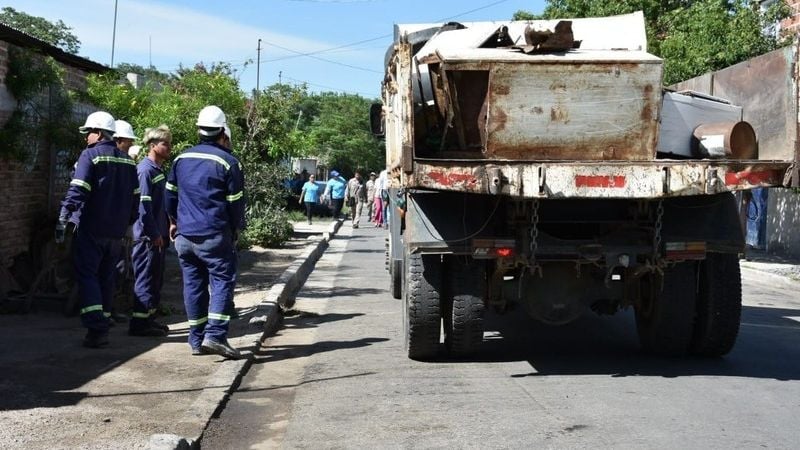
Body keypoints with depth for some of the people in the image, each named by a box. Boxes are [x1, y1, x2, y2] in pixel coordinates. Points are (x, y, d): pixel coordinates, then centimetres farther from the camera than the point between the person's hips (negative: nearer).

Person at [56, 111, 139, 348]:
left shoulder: (90, 155, -8)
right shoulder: (127, 160, 12)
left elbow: (77, 190, -17)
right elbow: (135, 196, 14)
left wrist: (63, 219, -17)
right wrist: (127, 222, 21)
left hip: (90, 230, -6)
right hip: (115, 231, 6)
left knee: (87, 275, -3)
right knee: (106, 279, 13)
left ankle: (96, 329, -13)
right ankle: (102, 327, 16)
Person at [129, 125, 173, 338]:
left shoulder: (159, 170, 16)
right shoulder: (146, 170, -14)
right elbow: (143, 205, -19)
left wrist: (165, 231, 18)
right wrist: (154, 234, -20)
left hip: (158, 235, 10)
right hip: (148, 236, -10)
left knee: (155, 279, 15)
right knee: (146, 278, -5)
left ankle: (149, 319, 24)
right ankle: (140, 323, 0)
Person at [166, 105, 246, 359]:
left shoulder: (181, 159, 10)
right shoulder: (227, 162, -6)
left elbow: (170, 195, 17)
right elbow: (236, 202, -4)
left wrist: (174, 222, 30)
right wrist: (236, 229, 10)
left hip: (184, 235, 5)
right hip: (215, 236, -5)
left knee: (193, 284, 10)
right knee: (222, 281, -1)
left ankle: (196, 340, 13)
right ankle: (215, 335, -13)